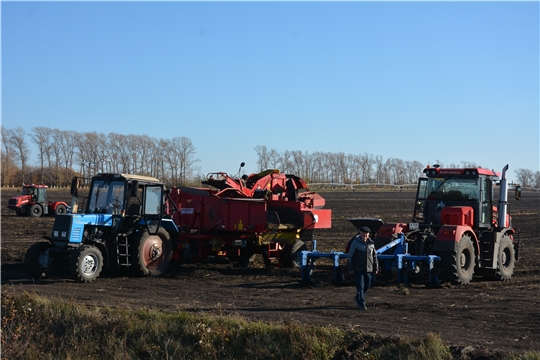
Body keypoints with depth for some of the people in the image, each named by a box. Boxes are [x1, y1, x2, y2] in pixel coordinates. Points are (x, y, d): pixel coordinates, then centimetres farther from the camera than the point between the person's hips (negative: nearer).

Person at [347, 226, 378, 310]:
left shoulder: (371, 243, 7)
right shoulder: (356, 242, -5)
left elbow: (374, 256, 15)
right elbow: (350, 255, -4)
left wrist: (376, 268, 11)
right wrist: (350, 268, -8)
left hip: (368, 269, 5)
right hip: (358, 269, -5)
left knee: (367, 285, 12)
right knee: (360, 286, -9)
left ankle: (357, 297, 35)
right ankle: (361, 304, -6)